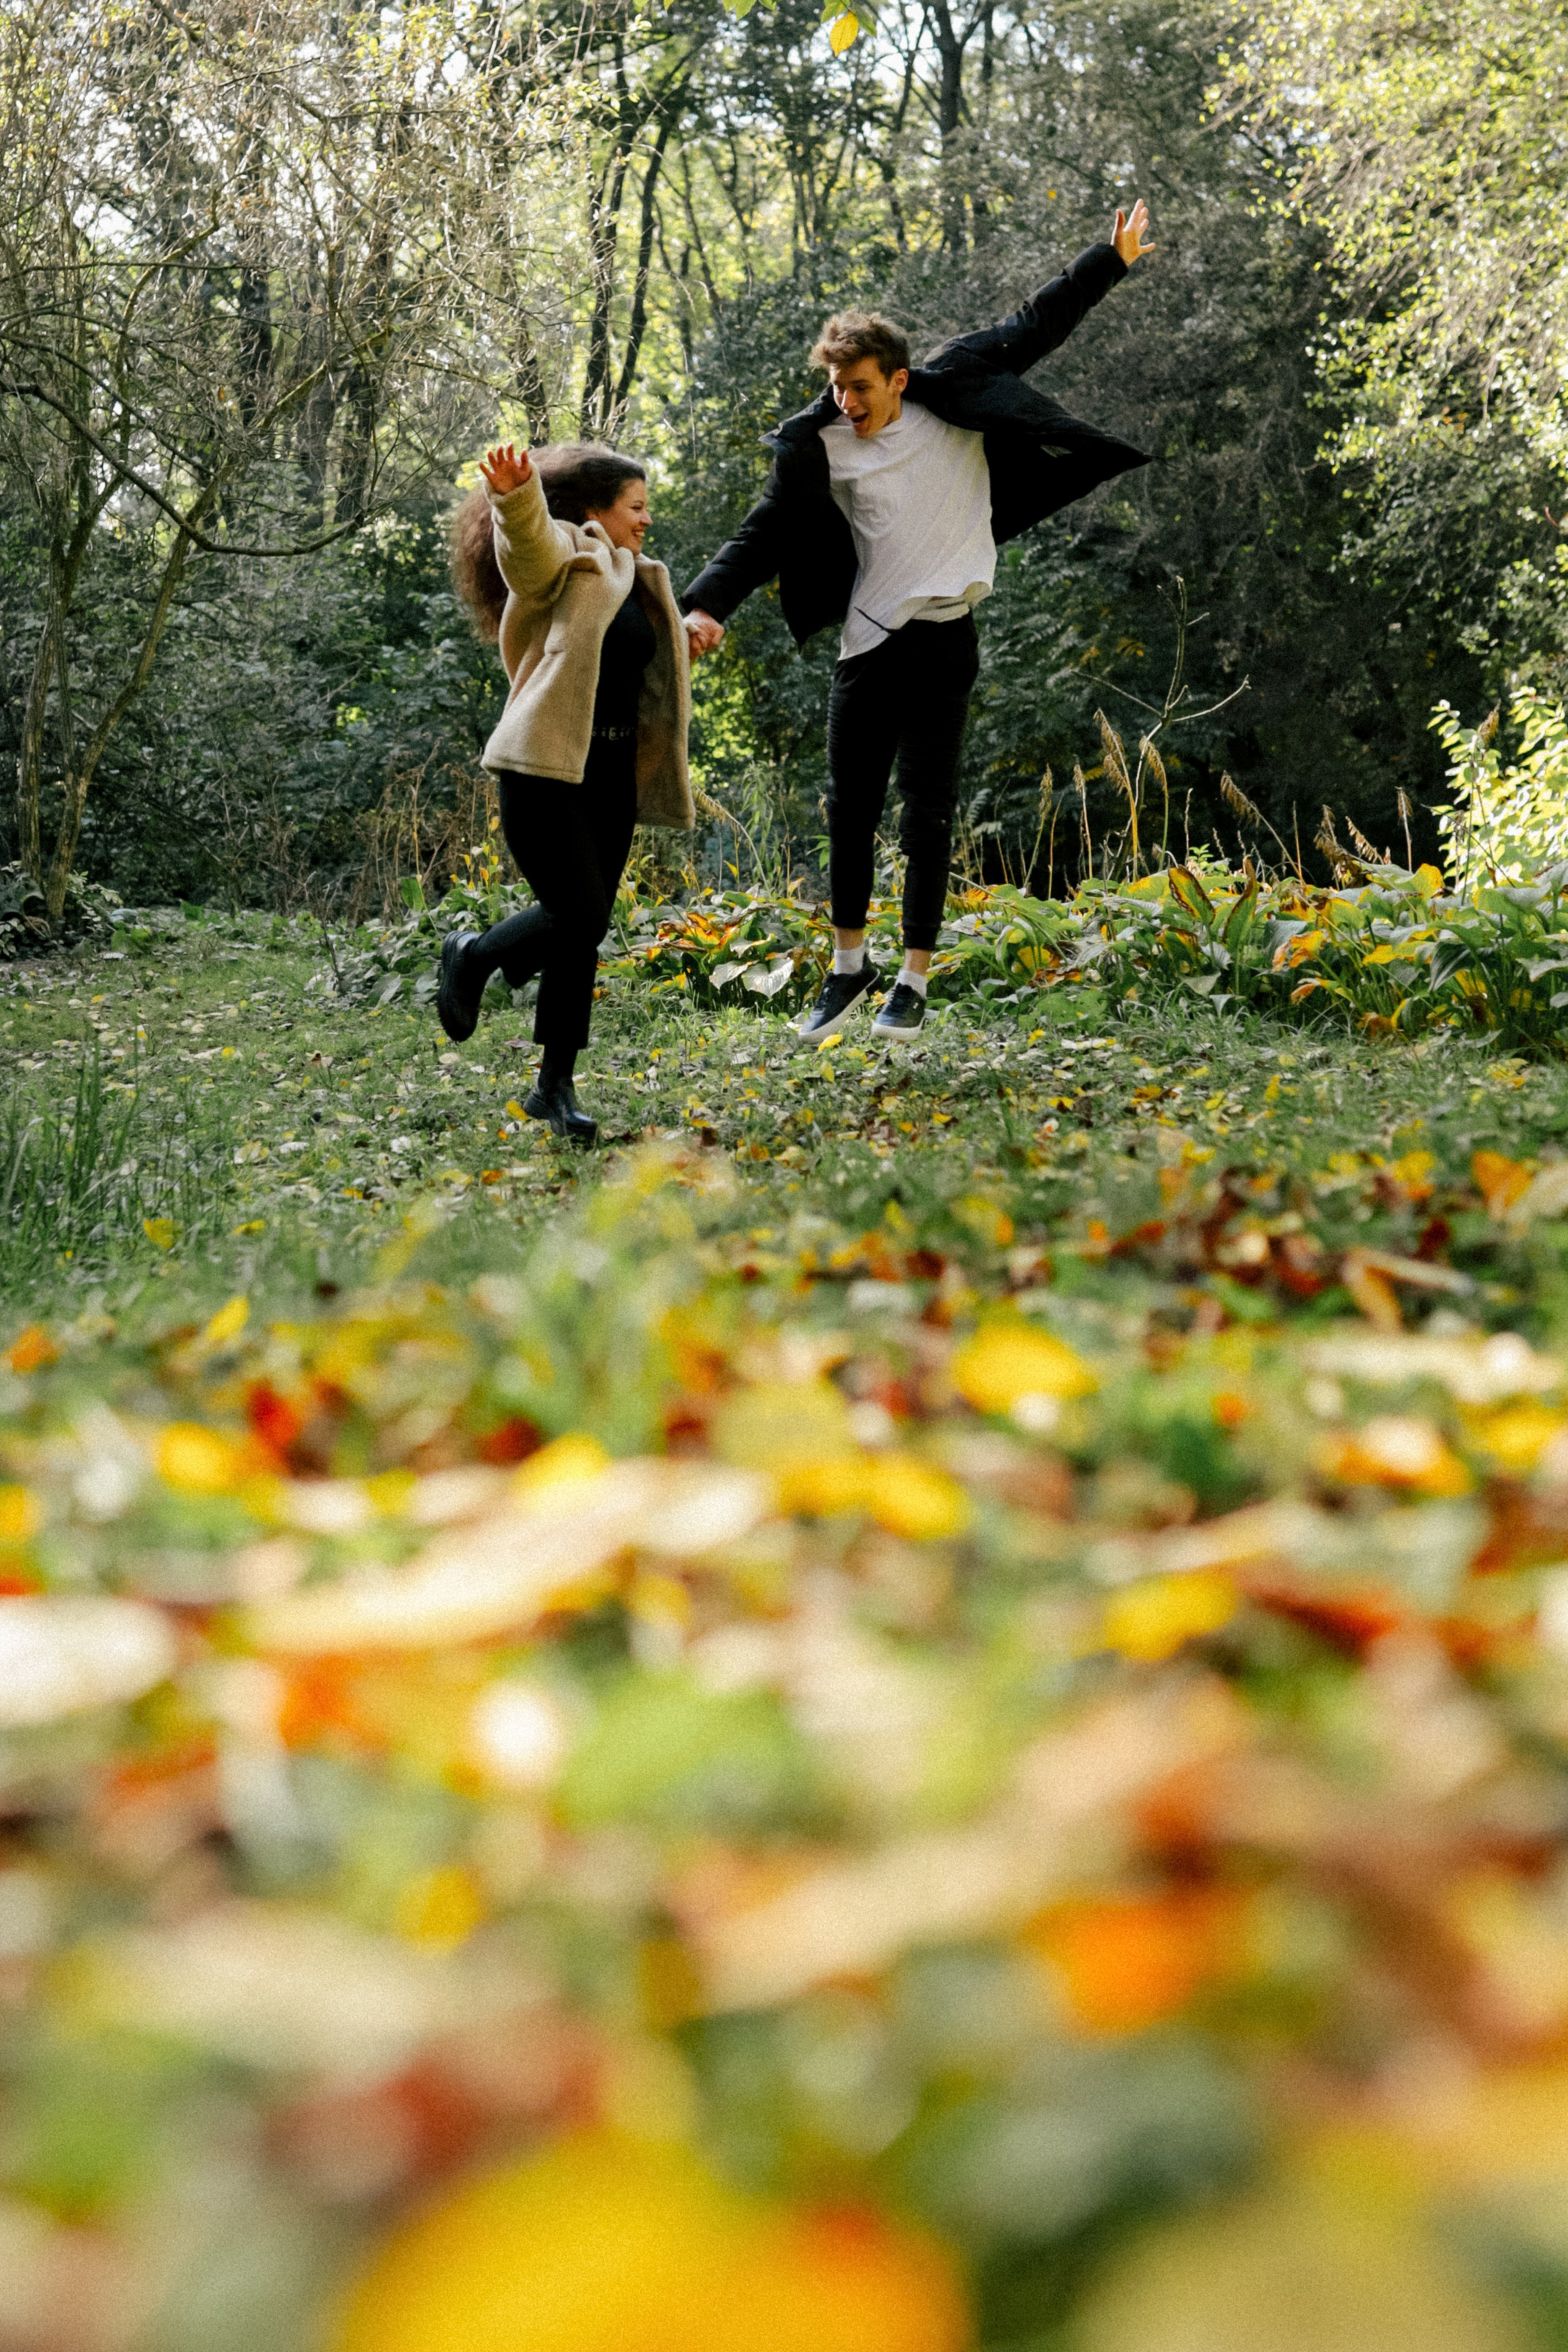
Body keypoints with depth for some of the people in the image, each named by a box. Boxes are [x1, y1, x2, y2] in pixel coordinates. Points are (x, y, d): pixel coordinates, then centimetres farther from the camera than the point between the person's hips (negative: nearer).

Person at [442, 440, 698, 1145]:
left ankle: (555, 1085, 14)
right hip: (544, 769, -7)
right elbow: (527, 535, -29)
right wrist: (515, 492, -50)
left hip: (610, 777, 8)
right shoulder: (560, 561, -4)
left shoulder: (640, 584, 21)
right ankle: (473, 956, 13)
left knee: (585, 928, 5)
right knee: (578, 917, -17)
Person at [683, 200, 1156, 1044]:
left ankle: (914, 981, 8)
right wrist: (705, 604, -14)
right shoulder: (820, 450, 0)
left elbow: (1030, 331, 9)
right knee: (849, 807, 5)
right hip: (868, 643, 1)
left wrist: (1110, 261, 9)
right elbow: (764, 533, -1)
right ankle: (848, 966, 22)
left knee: (927, 811, 1)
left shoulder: (953, 399, 1)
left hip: (945, 637, -1)